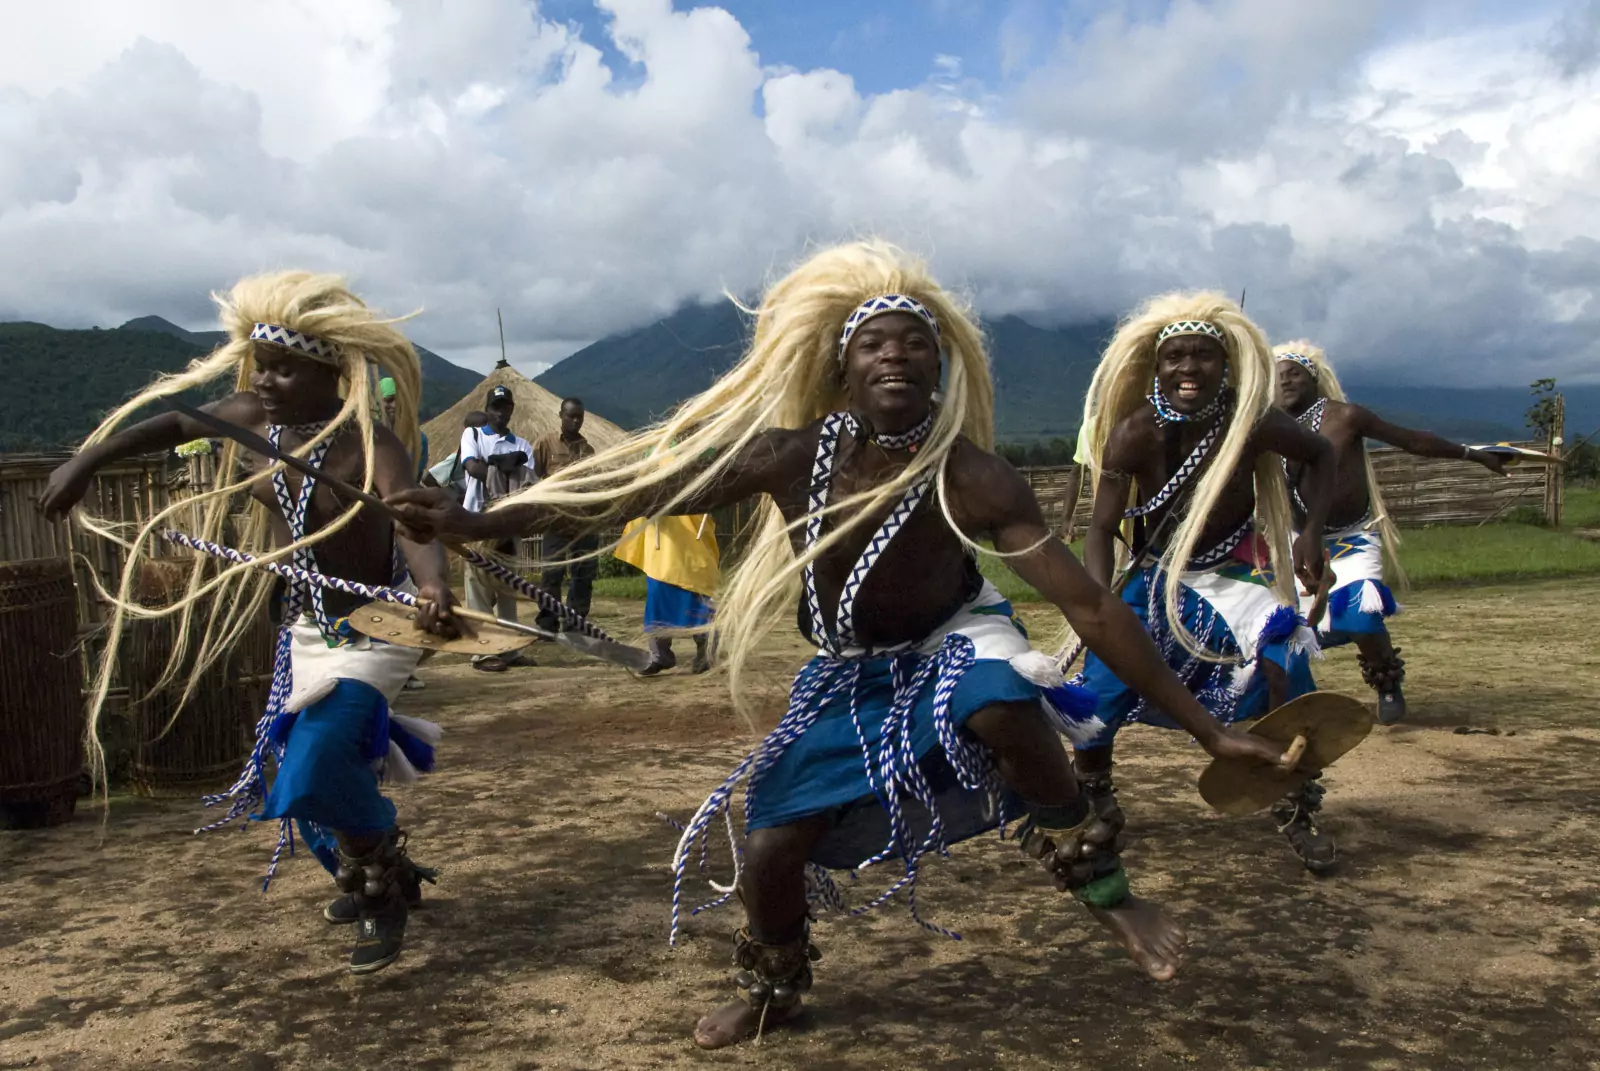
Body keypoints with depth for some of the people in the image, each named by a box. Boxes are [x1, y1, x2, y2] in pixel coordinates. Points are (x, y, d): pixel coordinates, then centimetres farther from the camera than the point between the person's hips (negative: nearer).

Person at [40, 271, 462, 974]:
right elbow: (173, 423, 11)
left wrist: (434, 586, -65)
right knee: (309, 767, 14)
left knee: (313, 772, -19)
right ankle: (376, 879, 41)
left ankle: (382, 887, 11)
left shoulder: (371, 446, -28)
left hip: (372, 629, -7)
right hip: (307, 625, 7)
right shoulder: (250, 418, -8)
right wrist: (86, 461, 8)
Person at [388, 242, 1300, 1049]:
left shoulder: (972, 479, -28)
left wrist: (1204, 726, -29)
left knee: (999, 707, -39)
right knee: (769, 854, 1)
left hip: (949, 647, -2)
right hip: (851, 675, 3)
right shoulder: (789, 456, -23)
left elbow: (1091, 606, -27)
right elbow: (643, 489, -16)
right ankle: (774, 992, 37)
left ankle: (1104, 887, -11)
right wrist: (477, 523, -15)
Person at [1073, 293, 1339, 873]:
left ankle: (1299, 814, 0)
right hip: (1156, 574, 0)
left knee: (1287, 666, -20)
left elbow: (1321, 455, -1)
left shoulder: (1252, 424, -21)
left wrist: (1312, 533, -13)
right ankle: (1092, 799, 18)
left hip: (1235, 571, 0)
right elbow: (1102, 528, -21)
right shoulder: (1134, 435, -22)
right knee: (1100, 685, -9)